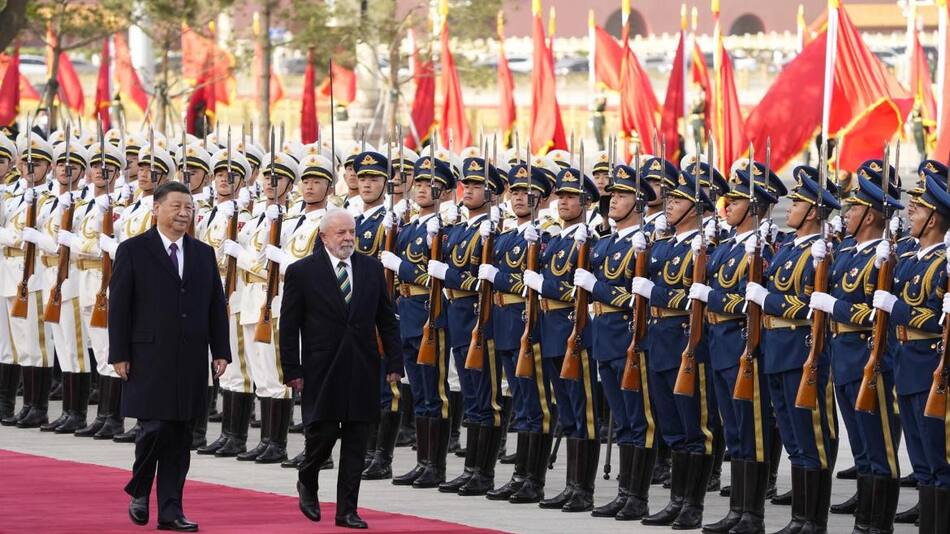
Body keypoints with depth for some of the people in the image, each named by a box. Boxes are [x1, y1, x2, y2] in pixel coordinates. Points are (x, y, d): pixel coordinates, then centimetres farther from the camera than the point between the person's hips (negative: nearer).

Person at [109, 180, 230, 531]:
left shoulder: (204, 254, 12)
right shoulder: (133, 251, -1)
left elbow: (216, 305, 13)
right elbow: (119, 305, -3)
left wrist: (221, 351, 6)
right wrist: (119, 354, -8)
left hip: (191, 359, 4)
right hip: (149, 358, -4)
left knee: (180, 437, 4)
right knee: (155, 428, -10)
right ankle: (139, 492, 15)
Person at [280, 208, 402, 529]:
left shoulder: (372, 269, 8)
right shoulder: (302, 272, -2)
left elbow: (386, 320, 11)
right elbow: (289, 326, -1)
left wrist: (394, 362, 4)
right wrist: (292, 371, -6)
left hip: (363, 369, 3)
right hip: (322, 369, -3)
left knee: (356, 443, 3)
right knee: (323, 432, -4)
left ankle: (347, 510, 8)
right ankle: (307, 481, 26)